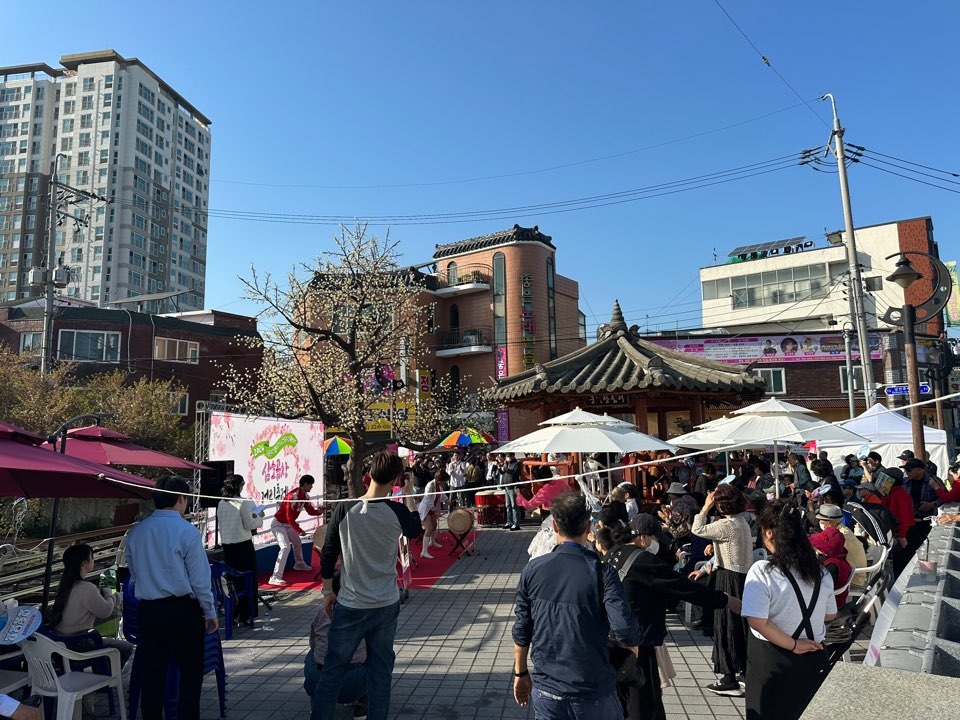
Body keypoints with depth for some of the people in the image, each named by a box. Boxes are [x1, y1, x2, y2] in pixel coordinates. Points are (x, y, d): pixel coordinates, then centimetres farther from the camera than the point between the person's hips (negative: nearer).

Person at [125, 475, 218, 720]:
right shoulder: (186, 531, -13)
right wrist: (210, 612, 2)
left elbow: (133, 575, 12)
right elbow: (200, 579, -10)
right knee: (191, 674, 8)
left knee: (152, 674, 14)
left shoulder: (136, 532, 3)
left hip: (148, 610, 5)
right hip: (183, 610, -5)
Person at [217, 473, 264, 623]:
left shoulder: (221, 504, 4)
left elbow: (220, 525, 13)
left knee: (232, 580, 16)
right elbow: (249, 525, -14)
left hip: (227, 545, 6)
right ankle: (245, 616, 9)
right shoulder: (243, 503, -15)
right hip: (243, 545, -6)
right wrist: (259, 517, 4)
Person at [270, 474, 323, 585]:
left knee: (297, 542, 25)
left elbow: (310, 510, 8)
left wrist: (318, 511, -13)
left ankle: (299, 564, 50)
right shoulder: (293, 496, -29)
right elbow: (289, 517, -30)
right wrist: (299, 530, -28)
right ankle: (275, 577, -23)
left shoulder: (305, 496, 0)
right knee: (285, 547, -22)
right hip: (278, 524, -10)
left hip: (288, 524, 10)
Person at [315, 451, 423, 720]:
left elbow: (328, 554, -3)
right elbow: (414, 532, 11)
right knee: (381, 670, 14)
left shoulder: (345, 509, -12)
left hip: (350, 606, 0)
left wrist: (328, 591, 9)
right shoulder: (397, 511, -12)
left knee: (333, 669, 12)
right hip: (386, 606, 1)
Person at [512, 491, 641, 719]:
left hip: (546, 690, 2)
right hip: (594, 691, -1)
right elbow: (624, 629, -21)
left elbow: (521, 631, -1)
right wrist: (634, 647, 1)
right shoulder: (601, 570, -15)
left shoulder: (532, 570, -7)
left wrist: (520, 673, 13)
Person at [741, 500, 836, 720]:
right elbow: (830, 614, 10)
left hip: (771, 659, -5)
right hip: (812, 658, 5)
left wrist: (793, 645, -15)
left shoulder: (761, 571, -21)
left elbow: (757, 621, -27)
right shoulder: (820, 571, -3)